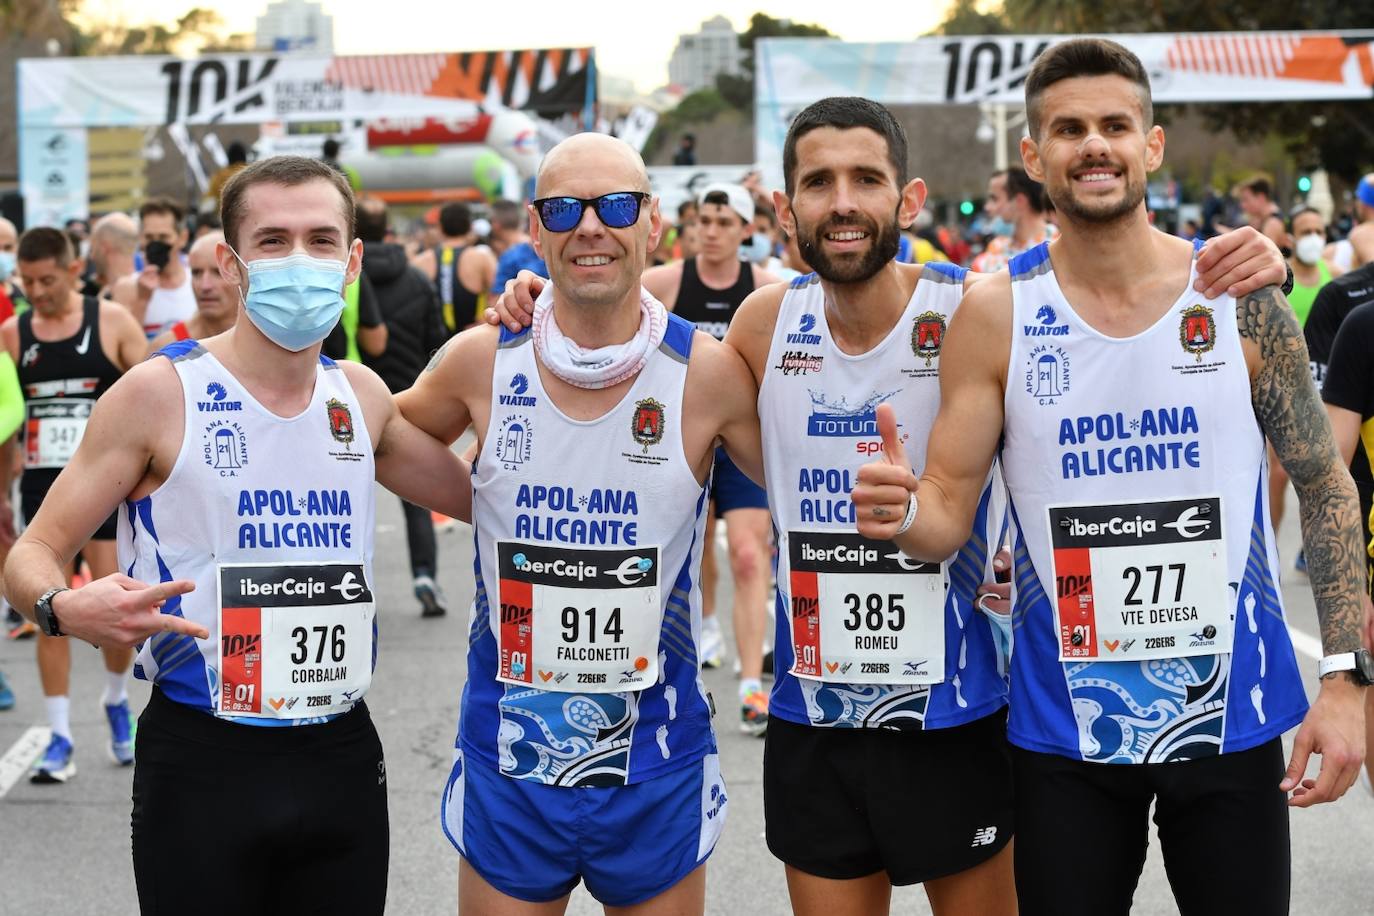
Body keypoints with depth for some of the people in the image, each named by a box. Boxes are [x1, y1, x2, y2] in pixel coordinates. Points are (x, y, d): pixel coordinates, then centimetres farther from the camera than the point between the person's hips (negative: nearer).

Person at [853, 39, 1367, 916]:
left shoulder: (1239, 296, -5)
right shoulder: (997, 314, -6)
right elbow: (949, 513, -3)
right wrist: (903, 515, -27)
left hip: (1231, 715, 1)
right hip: (1065, 724, 0)